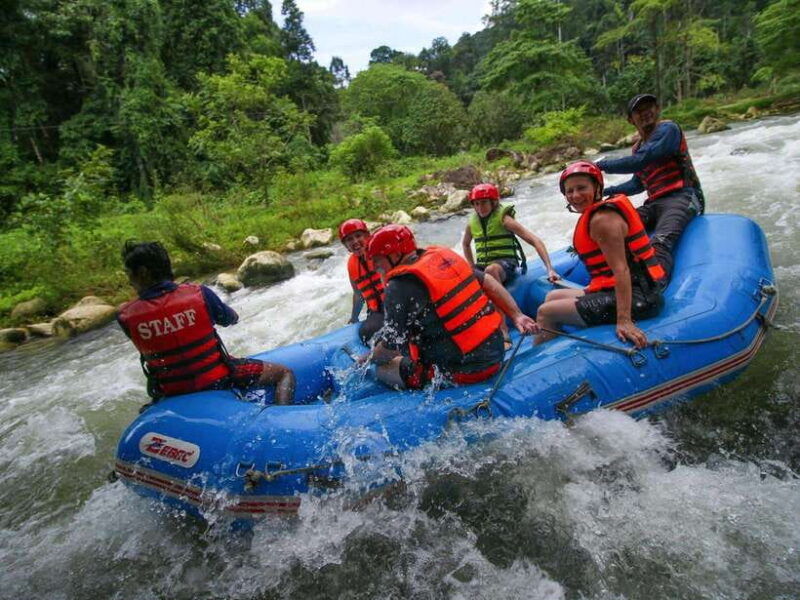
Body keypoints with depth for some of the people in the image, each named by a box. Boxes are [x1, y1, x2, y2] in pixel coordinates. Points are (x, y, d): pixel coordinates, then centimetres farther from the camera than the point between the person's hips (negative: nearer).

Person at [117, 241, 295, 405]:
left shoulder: (126, 316, -12)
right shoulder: (199, 294, -16)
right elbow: (232, 319, 2)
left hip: (171, 395, 4)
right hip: (217, 380, -3)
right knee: (284, 373, 6)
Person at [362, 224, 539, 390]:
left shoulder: (400, 286, -16)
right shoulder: (443, 255, 6)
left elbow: (391, 346, -11)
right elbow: (487, 281, 9)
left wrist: (369, 359, 9)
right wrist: (516, 315, 13)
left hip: (465, 371, -8)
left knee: (383, 368, 0)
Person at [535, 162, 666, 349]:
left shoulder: (602, 219, -17)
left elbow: (621, 270, -25)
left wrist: (624, 320, -30)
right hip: (612, 291, 10)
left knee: (545, 313, -8)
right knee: (552, 297, 21)